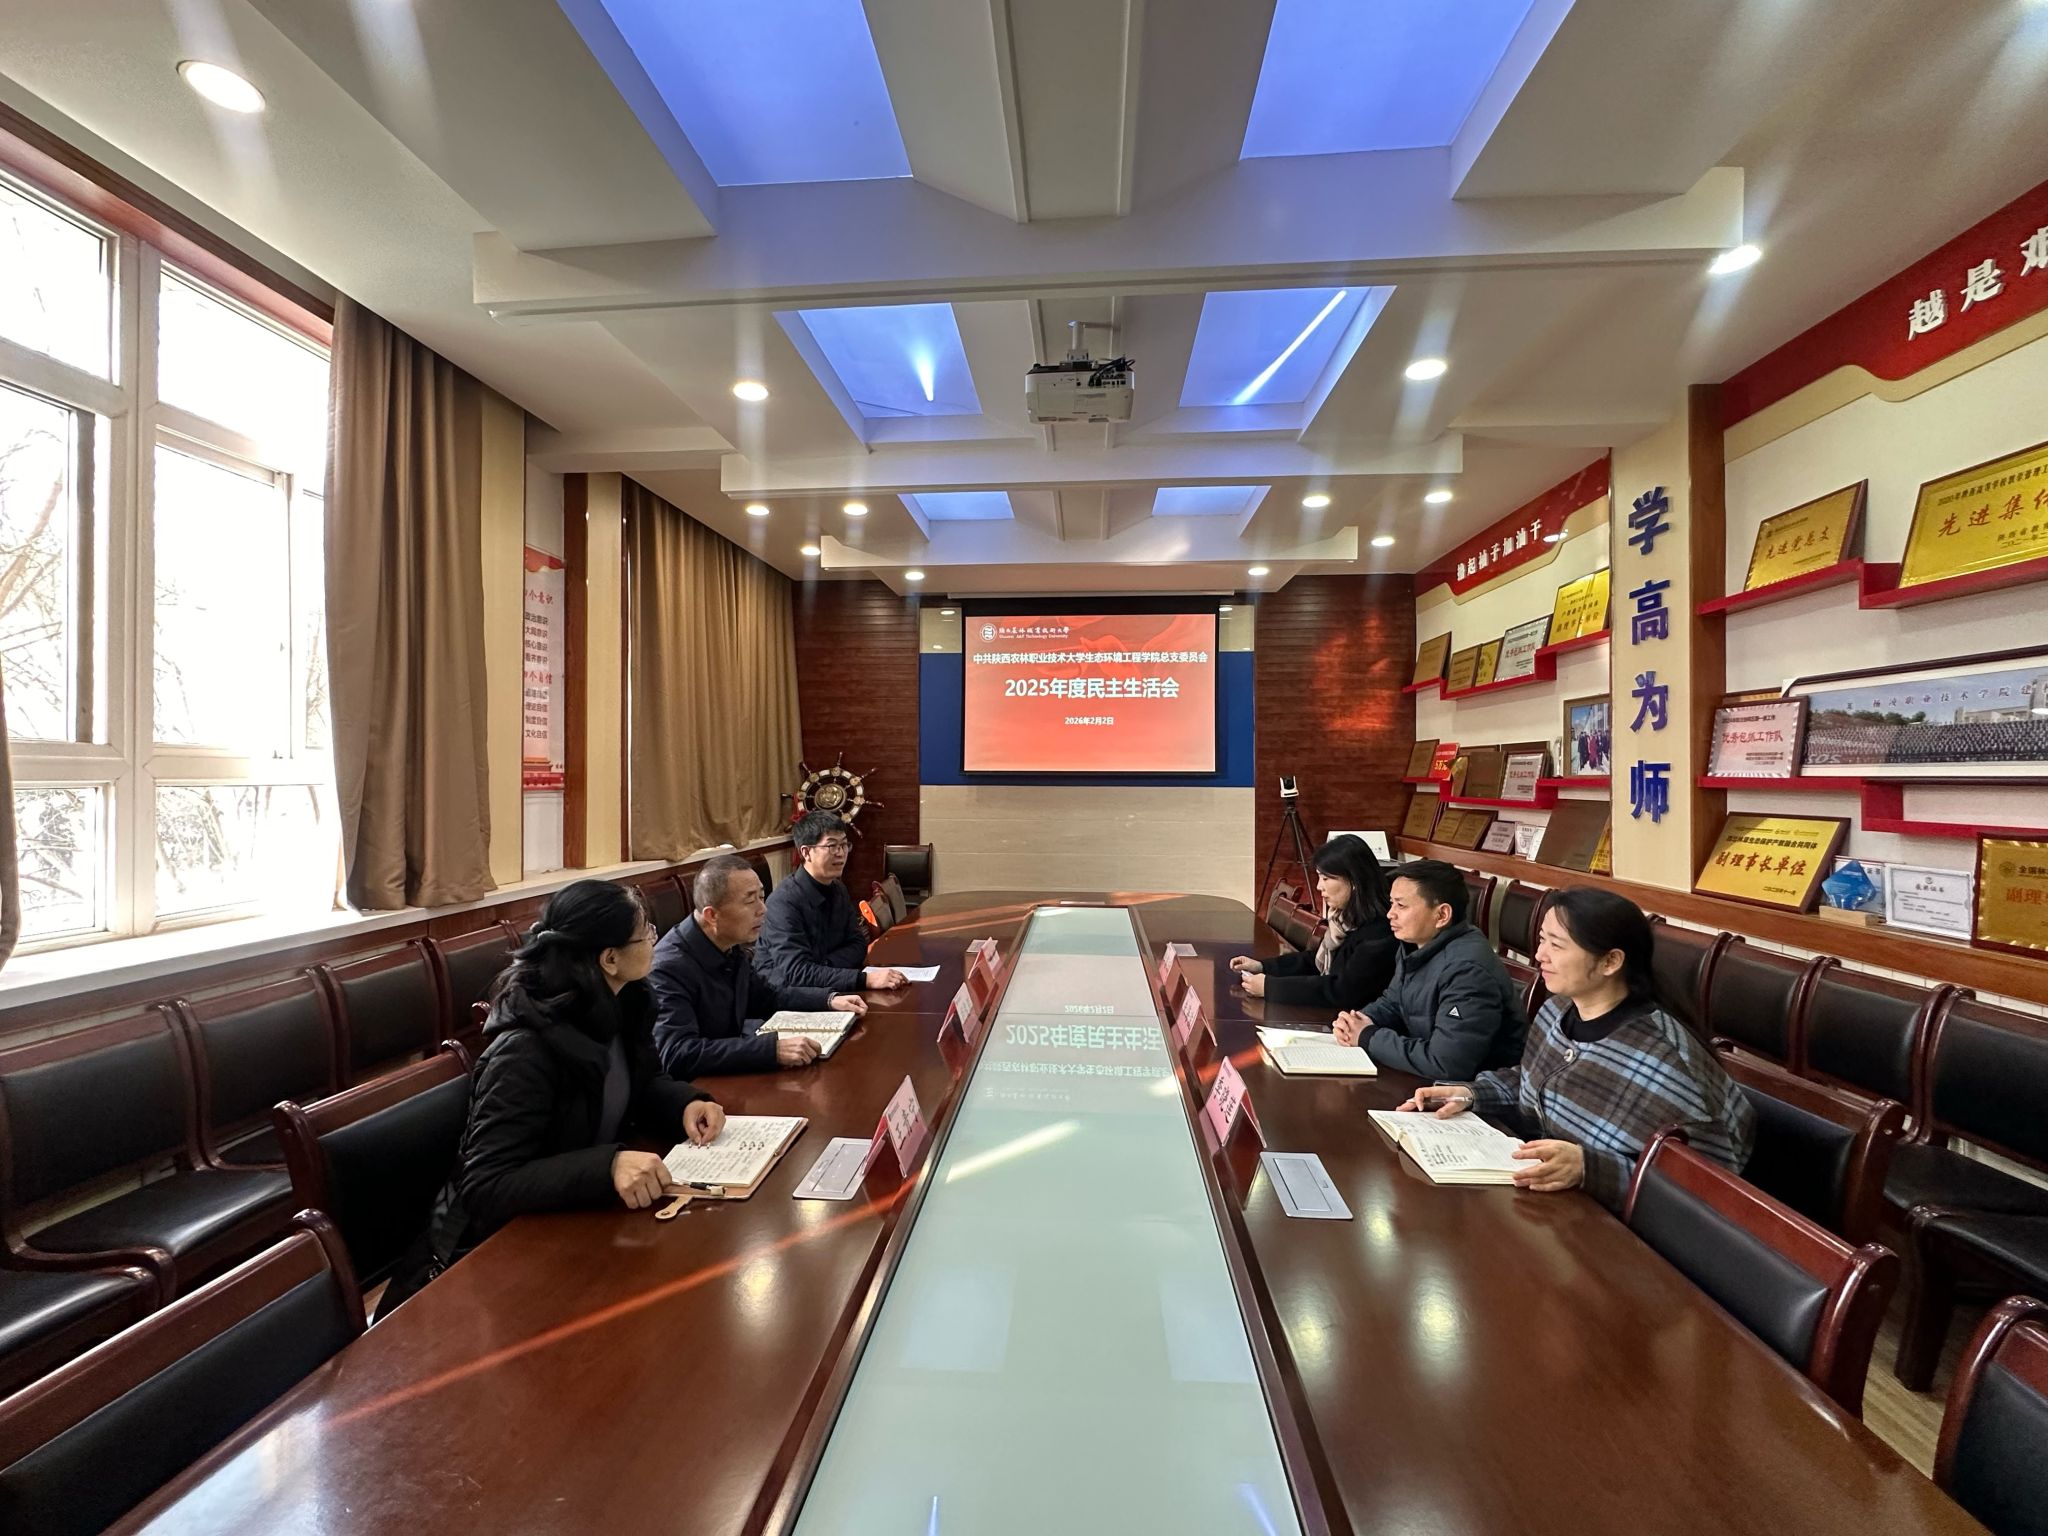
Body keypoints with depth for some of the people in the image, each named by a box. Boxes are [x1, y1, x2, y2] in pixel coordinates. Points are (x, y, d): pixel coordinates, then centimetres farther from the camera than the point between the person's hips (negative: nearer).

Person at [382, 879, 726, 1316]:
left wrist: (688, 1103, -12)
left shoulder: (622, 1006, -4)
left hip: (580, 1218, 7)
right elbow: (484, 1189, -29)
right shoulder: (526, 1051, -28)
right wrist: (607, 1164, -42)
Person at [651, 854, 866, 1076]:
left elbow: (767, 996, 16)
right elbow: (678, 1054, -33)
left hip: (730, 1072, 7)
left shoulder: (730, 947, -1)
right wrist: (773, 1049, -36)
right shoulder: (669, 967, -24)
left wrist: (830, 999, 3)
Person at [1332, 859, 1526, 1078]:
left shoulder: (1467, 970, -27)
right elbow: (1391, 1003, 15)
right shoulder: (1418, 946, 2)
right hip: (1428, 1079, 8)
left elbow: (1444, 1064, -33)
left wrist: (1368, 1038, -20)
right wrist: (1361, 1022, -7)